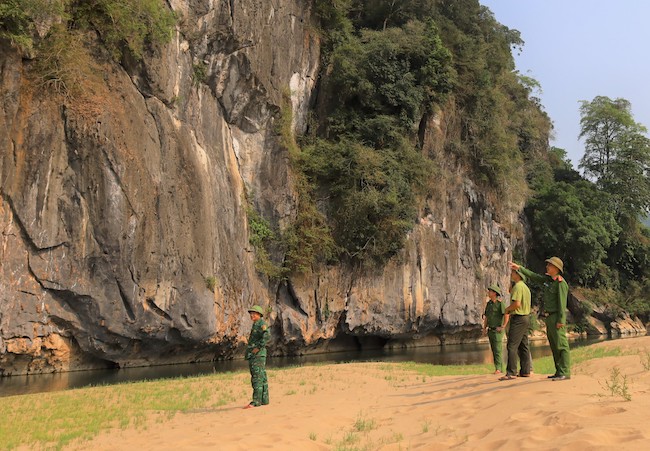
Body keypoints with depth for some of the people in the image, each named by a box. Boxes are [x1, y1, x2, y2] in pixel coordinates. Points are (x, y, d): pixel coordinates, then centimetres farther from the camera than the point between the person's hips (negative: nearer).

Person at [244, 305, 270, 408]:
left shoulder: (261, 324, -9)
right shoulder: (255, 325, 21)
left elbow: (267, 336, -26)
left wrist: (258, 347, -23)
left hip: (258, 354, -10)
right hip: (252, 355, 10)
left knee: (257, 378, -13)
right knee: (261, 378, 10)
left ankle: (256, 401, -17)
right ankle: (264, 400, 14)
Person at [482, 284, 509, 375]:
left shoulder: (500, 303, -10)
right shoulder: (488, 304, 12)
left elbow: (506, 315, -17)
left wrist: (503, 327, -17)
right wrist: (484, 328, 12)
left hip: (498, 330, -8)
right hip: (490, 330, 8)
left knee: (498, 349, -11)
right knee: (494, 350, 8)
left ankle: (499, 369, -12)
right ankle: (498, 369, 13)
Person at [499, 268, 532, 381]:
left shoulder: (518, 286, -15)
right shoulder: (525, 287, 17)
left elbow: (517, 303, -24)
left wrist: (508, 309, -7)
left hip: (518, 318, -10)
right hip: (526, 317, 10)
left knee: (512, 346, -10)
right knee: (523, 346, 13)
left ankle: (511, 373, -13)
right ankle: (525, 371, 16)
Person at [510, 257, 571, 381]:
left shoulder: (560, 283, -13)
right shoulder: (548, 279, 13)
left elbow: (562, 303, -18)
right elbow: (533, 276, 24)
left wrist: (561, 320, -21)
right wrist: (519, 268, 22)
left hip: (556, 318, -9)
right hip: (549, 318, 9)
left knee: (561, 345, -9)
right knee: (554, 347, 10)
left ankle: (565, 373, -9)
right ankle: (559, 372, 15)